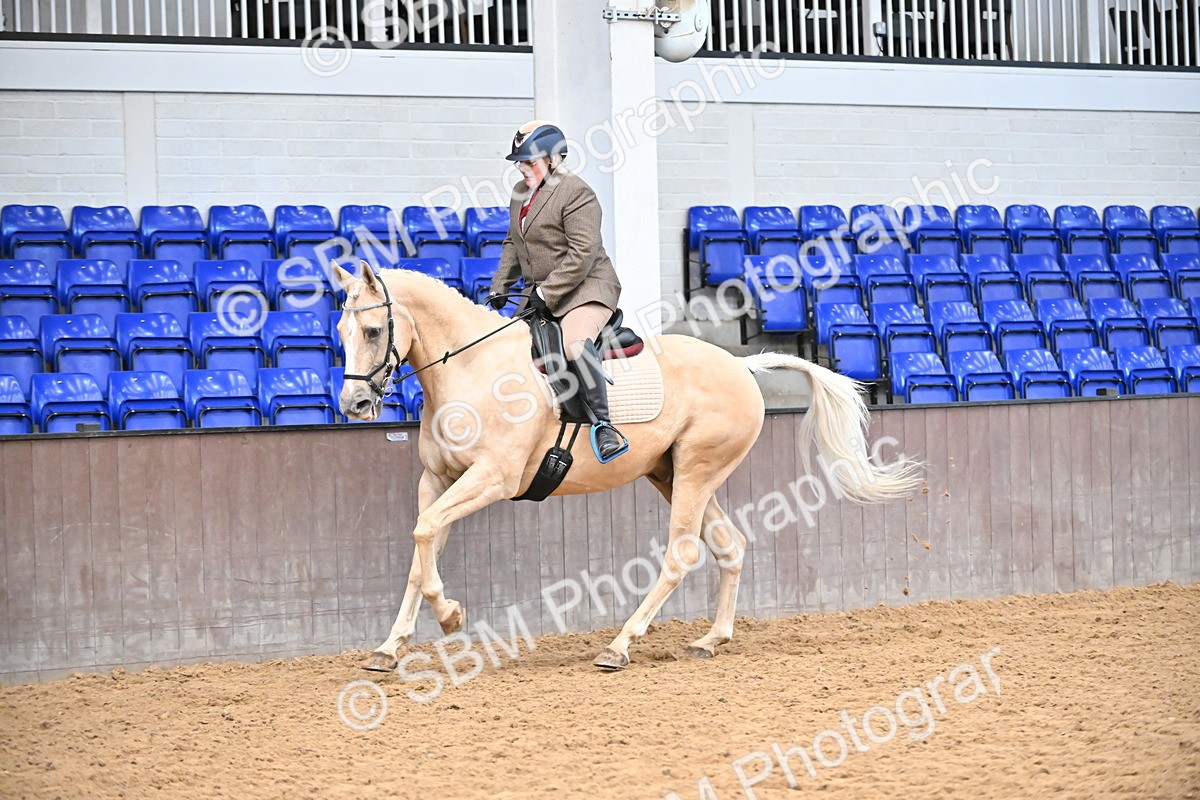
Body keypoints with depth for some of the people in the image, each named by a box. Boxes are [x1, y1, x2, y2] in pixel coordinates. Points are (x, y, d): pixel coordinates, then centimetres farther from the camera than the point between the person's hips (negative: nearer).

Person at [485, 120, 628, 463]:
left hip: (586, 289, -10)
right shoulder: (520, 193, 14)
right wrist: (500, 287, 13)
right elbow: (513, 244, 25)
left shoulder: (576, 193, -14)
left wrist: (546, 293, -21)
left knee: (575, 344, -35)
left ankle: (603, 425, -32)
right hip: (541, 293, 10)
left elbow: (582, 254, -20)